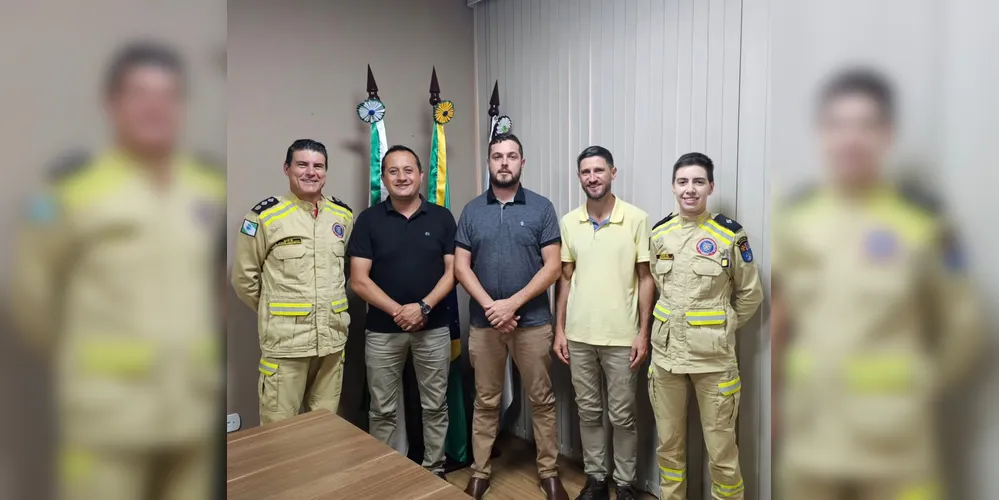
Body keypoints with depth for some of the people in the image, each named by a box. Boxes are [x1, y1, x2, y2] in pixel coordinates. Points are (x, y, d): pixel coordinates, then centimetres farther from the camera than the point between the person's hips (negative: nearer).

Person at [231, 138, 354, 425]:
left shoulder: (343, 215, 6)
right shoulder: (265, 216, -7)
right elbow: (244, 277, 0)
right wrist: (274, 313, 5)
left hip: (333, 337, 4)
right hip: (285, 341, -4)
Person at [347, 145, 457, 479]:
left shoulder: (442, 217, 1)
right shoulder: (369, 220, -2)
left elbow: (452, 270, -2)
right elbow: (358, 280, -6)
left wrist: (423, 307, -16)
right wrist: (398, 311, -16)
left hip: (434, 328, 1)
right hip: (382, 330, 0)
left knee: (435, 406, 12)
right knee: (382, 410, 12)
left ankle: (435, 469, 31)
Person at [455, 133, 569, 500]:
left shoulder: (541, 207, -1)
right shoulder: (472, 210, 4)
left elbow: (552, 267, -6)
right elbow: (461, 267, 0)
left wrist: (513, 303, -15)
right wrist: (490, 306, -12)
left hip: (533, 321, -1)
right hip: (484, 322, 1)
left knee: (541, 400, 11)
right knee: (486, 401, 13)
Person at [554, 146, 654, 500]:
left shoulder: (637, 219, -6)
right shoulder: (568, 222, 3)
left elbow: (646, 279, -4)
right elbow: (566, 279, 7)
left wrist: (643, 332, -7)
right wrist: (559, 329, 4)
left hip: (621, 337, -3)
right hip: (579, 336, 3)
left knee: (622, 416, 10)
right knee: (588, 411, 15)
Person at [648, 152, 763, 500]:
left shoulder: (730, 235, -7)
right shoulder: (659, 234, 3)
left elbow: (750, 294, 3)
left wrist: (719, 329, 6)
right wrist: (674, 321, 12)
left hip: (713, 356, -3)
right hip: (666, 352, 3)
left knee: (721, 448, 5)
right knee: (669, 443, 15)